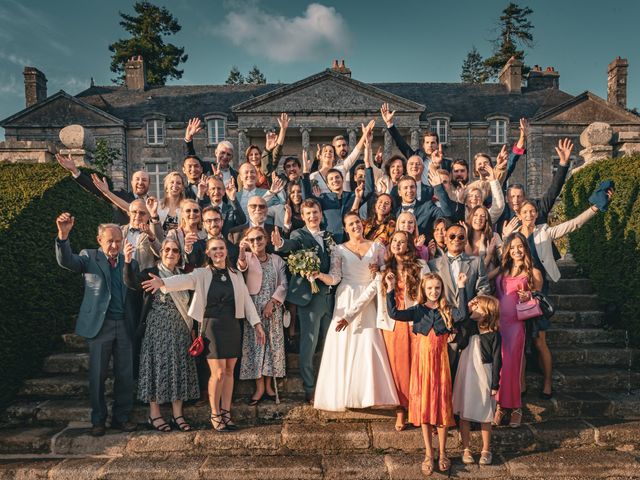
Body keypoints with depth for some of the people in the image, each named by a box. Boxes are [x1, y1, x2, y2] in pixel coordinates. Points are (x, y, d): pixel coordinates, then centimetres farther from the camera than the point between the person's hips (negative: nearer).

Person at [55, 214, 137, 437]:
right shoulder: (89, 257, 3)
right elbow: (65, 261, -19)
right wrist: (63, 234, -33)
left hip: (124, 326, 3)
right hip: (99, 325, -2)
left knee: (125, 375, 8)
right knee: (97, 376, 5)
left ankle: (122, 417, 21)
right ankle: (98, 420, 19)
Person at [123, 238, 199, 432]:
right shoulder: (151, 273, -3)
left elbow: (190, 304, 12)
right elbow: (132, 283, -23)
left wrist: (191, 327, 2)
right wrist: (128, 262, -40)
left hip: (180, 330, 5)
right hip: (158, 328, -4)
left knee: (179, 367, 6)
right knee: (158, 366, 0)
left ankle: (177, 414, 15)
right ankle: (154, 414, 11)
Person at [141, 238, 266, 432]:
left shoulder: (236, 275, 8)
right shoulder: (202, 274, -3)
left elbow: (246, 300, 10)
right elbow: (184, 280, -22)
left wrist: (257, 324, 7)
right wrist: (163, 282, -42)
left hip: (233, 325, 4)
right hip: (212, 325, -4)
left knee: (229, 371, 8)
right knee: (218, 373, -5)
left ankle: (226, 413, 20)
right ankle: (215, 415, 12)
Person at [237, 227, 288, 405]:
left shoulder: (277, 260, 9)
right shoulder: (247, 258, 2)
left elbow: (283, 284, 2)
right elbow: (242, 266, -23)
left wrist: (272, 302, -12)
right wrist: (242, 252, -44)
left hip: (273, 307, 2)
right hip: (253, 308, -2)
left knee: (272, 344, 3)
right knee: (255, 343, -3)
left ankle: (268, 385, 12)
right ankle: (259, 387, 2)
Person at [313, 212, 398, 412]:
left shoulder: (377, 247, 9)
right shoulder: (340, 249, 4)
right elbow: (335, 277, -6)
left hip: (369, 302, 1)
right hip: (346, 300, -1)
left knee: (369, 345, -4)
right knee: (343, 346, -1)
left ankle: (369, 392, 9)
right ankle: (342, 393, 11)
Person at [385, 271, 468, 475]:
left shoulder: (447, 311, 0)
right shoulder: (417, 310, 0)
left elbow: (462, 315, -22)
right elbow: (394, 313, -14)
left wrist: (461, 288, -23)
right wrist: (391, 290, -20)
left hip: (440, 360, 0)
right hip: (422, 359, 0)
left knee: (441, 404, 7)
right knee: (424, 404, 6)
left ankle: (442, 453, 23)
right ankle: (429, 453, 19)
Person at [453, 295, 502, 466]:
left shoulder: (494, 335, -12)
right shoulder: (469, 326, 1)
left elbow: (497, 361, -9)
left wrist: (495, 385, -8)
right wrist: (465, 310, -10)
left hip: (483, 378, -4)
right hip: (465, 376, 4)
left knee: (485, 417, 10)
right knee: (464, 414, 10)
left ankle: (486, 450, 26)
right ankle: (466, 449, 24)